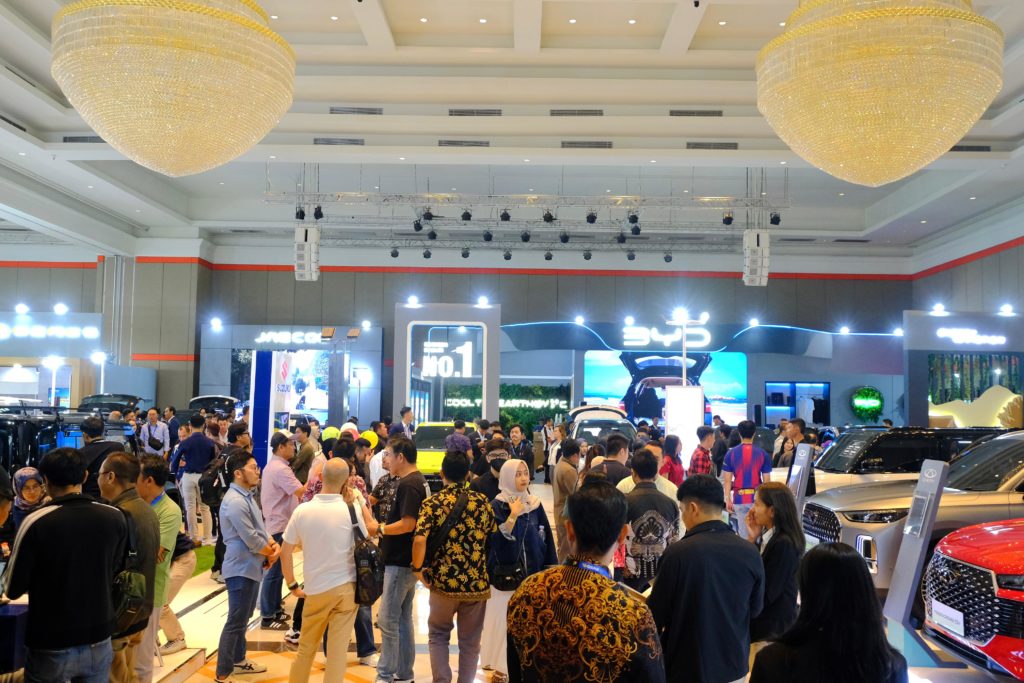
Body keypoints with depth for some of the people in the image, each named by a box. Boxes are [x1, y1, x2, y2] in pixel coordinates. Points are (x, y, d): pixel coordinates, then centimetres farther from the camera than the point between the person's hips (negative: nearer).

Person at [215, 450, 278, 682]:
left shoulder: (247, 495, 9)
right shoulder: (235, 502, -24)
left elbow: (260, 527, 14)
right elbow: (252, 540, -24)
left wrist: (273, 544, -4)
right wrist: (273, 552, -8)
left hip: (251, 567, 10)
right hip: (241, 569, -10)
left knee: (243, 617, 22)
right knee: (236, 622, -2)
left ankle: (238, 660, 37)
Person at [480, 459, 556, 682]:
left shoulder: (535, 505, 6)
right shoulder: (497, 506, -6)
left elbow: (546, 539, 9)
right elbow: (497, 539, -17)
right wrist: (513, 516, -23)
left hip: (532, 573, 4)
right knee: (505, 621, -2)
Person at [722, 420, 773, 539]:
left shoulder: (731, 453, -2)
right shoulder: (763, 454, -2)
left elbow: (727, 480, -3)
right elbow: (766, 481, -1)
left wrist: (728, 500, 4)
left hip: (739, 498, 0)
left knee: (743, 534, 7)